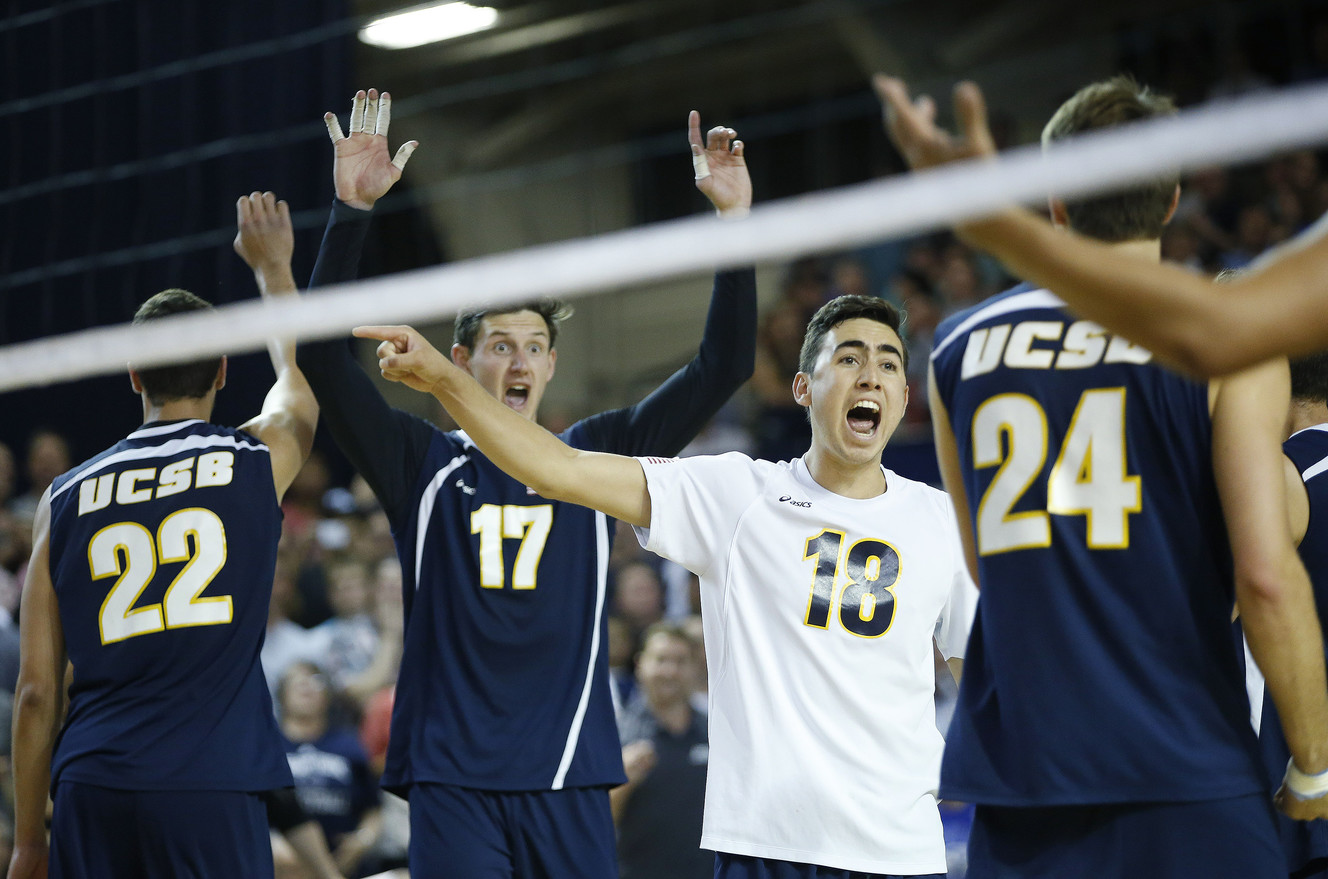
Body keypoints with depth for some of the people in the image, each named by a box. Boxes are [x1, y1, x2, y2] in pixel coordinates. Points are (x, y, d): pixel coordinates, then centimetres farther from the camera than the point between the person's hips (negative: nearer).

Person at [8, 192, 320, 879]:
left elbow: (36, 691, 8)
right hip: (210, 788, -3)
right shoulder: (260, 459, 4)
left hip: (91, 793, 3)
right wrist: (274, 267, 46)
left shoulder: (65, 499, 9)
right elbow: (299, 377, 30)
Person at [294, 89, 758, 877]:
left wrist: (735, 221, -6)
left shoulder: (594, 457, 9)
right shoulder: (422, 462, 5)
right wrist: (352, 210, -15)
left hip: (571, 778, 2)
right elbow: (323, 355, -6)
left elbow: (722, 368, 4)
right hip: (452, 778, -2)